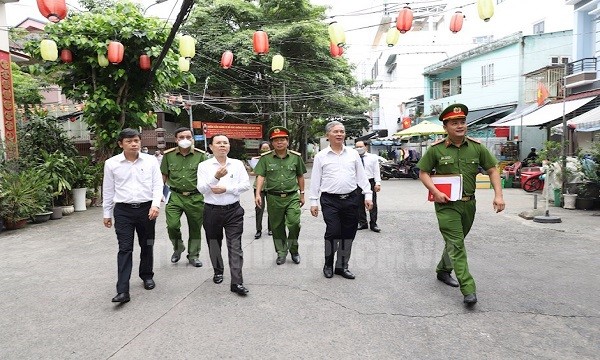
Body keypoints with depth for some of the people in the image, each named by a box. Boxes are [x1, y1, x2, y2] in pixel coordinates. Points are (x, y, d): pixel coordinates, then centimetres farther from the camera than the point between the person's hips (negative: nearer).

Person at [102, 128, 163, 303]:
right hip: (123, 211, -1)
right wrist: (107, 213, 9)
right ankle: (122, 290, -2)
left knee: (147, 246, 13)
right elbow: (108, 190, 7)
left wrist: (156, 204, -16)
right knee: (125, 249, -3)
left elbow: (158, 184, -2)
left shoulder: (151, 160, 0)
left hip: (146, 209, 1)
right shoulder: (111, 163, 1)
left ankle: (147, 276, 35)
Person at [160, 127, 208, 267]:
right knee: (172, 225, -12)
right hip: (175, 196, 0)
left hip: (195, 197, 0)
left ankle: (193, 255, 29)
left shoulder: (200, 155, 0)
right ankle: (178, 248, 20)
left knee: (195, 228, 9)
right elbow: (164, 175, 11)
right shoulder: (168, 155, 3)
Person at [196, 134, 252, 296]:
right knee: (214, 244, 16)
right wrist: (216, 177, -26)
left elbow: (246, 184, -3)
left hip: (233, 211, 0)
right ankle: (218, 271, 40)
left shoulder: (237, 164, 3)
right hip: (212, 211, 1)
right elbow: (201, 189, -10)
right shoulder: (204, 166, 0)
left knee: (235, 246, -4)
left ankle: (237, 282, -1)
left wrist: (226, 189, -14)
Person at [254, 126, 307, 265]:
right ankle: (281, 252, 28)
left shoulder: (296, 157, 4)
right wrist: (258, 194, -17)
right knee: (277, 227, 9)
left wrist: (302, 194, 14)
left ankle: (293, 250, 15)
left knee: (294, 224, -11)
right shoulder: (265, 158, 1)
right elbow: (260, 176, -5)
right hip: (273, 198, 0)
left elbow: (300, 176, 13)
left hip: (292, 196, 0)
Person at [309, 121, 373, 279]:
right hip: (330, 200, -3)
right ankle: (328, 265, 15)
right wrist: (313, 202, 1)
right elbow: (315, 181, 4)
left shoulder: (353, 153, 9)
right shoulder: (321, 156, 3)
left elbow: (361, 176, 11)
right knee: (333, 233, -8)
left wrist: (368, 195, 4)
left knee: (348, 234, 8)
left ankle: (342, 266, 23)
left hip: (351, 199, 3)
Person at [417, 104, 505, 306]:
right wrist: (435, 192, -15)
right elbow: (423, 173, 0)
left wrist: (498, 195, -6)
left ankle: (443, 270, 41)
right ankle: (468, 289, -7)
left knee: (456, 242, 19)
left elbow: (492, 170, 6)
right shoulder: (436, 149, -6)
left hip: (468, 204, 4)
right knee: (456, 245, -8)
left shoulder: (476, 147, 2)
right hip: (446, 204, -4)